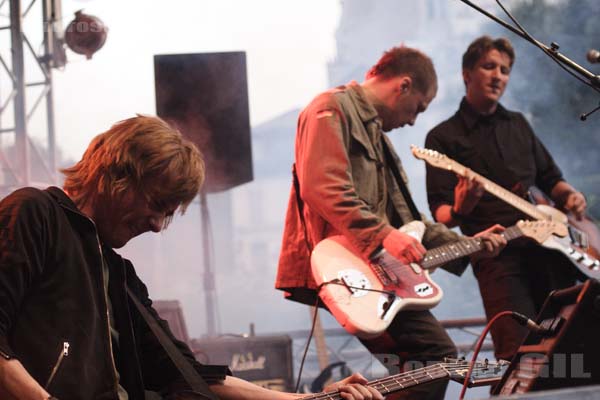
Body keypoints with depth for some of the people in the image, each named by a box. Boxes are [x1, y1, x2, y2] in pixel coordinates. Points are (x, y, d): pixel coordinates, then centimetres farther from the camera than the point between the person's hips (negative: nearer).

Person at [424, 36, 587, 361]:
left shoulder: (518, 124, 22)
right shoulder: (444, 137, 5)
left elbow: (549, 178, 30)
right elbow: (440, 212, -2)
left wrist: (569, 195, 7)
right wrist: (458, 210, -26)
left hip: (549, 246, 5)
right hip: (498, 257, -5)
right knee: (519, 354, -20)